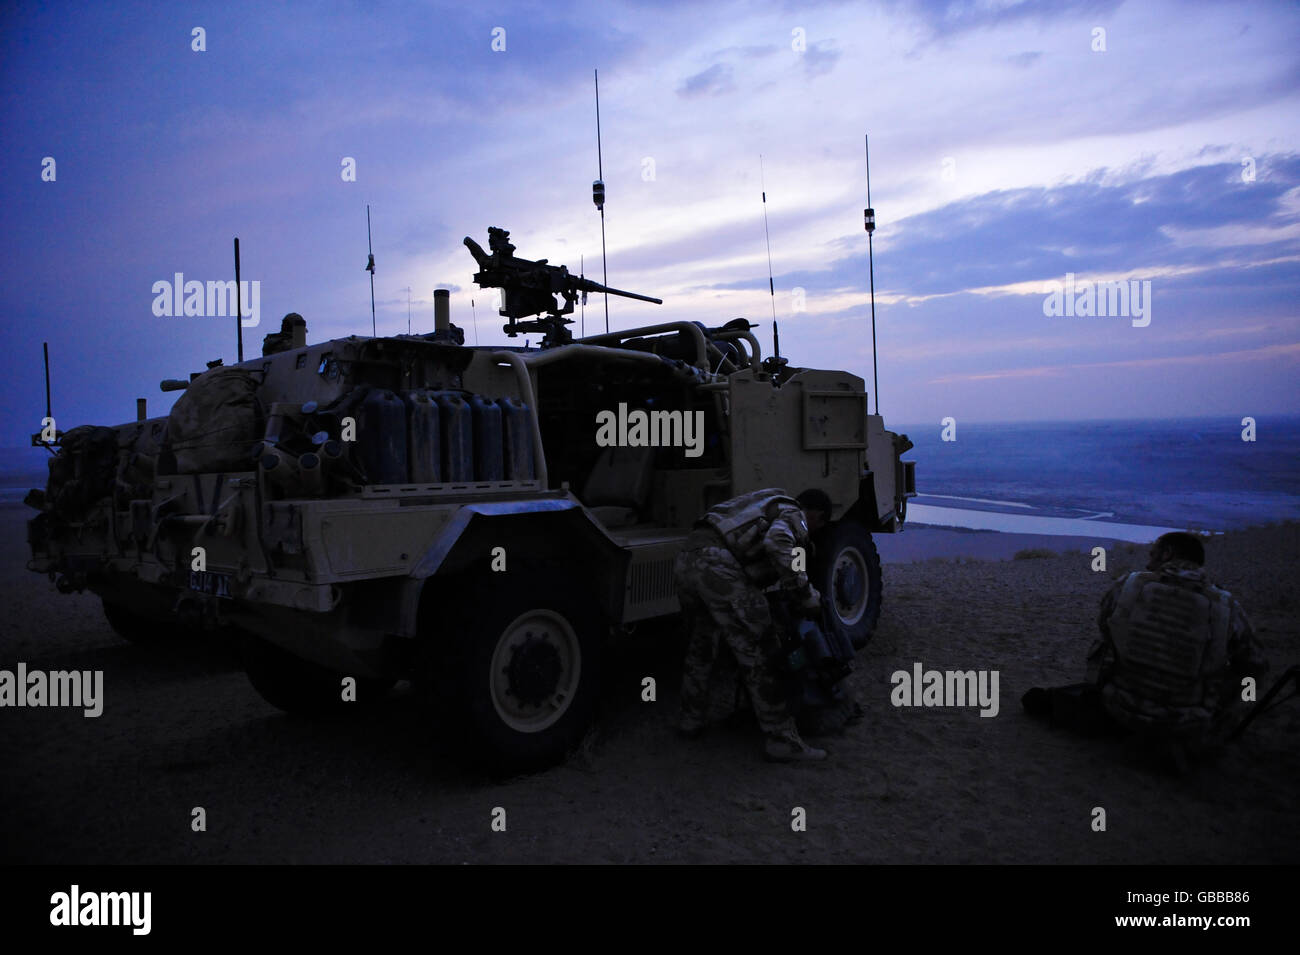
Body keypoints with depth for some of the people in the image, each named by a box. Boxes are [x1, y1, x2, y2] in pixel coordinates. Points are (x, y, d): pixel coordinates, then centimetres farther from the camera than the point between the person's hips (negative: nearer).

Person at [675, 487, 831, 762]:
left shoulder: (770, 503, 34)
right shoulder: (793, 516, 8)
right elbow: (777, 542, -17)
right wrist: (806, 595, -10)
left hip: (685, 558, 9)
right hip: (718, 566, -9)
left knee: (700, 646, 25)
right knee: (757, 653, -1)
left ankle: (691, 720, 37)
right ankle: (781, 738, 4)